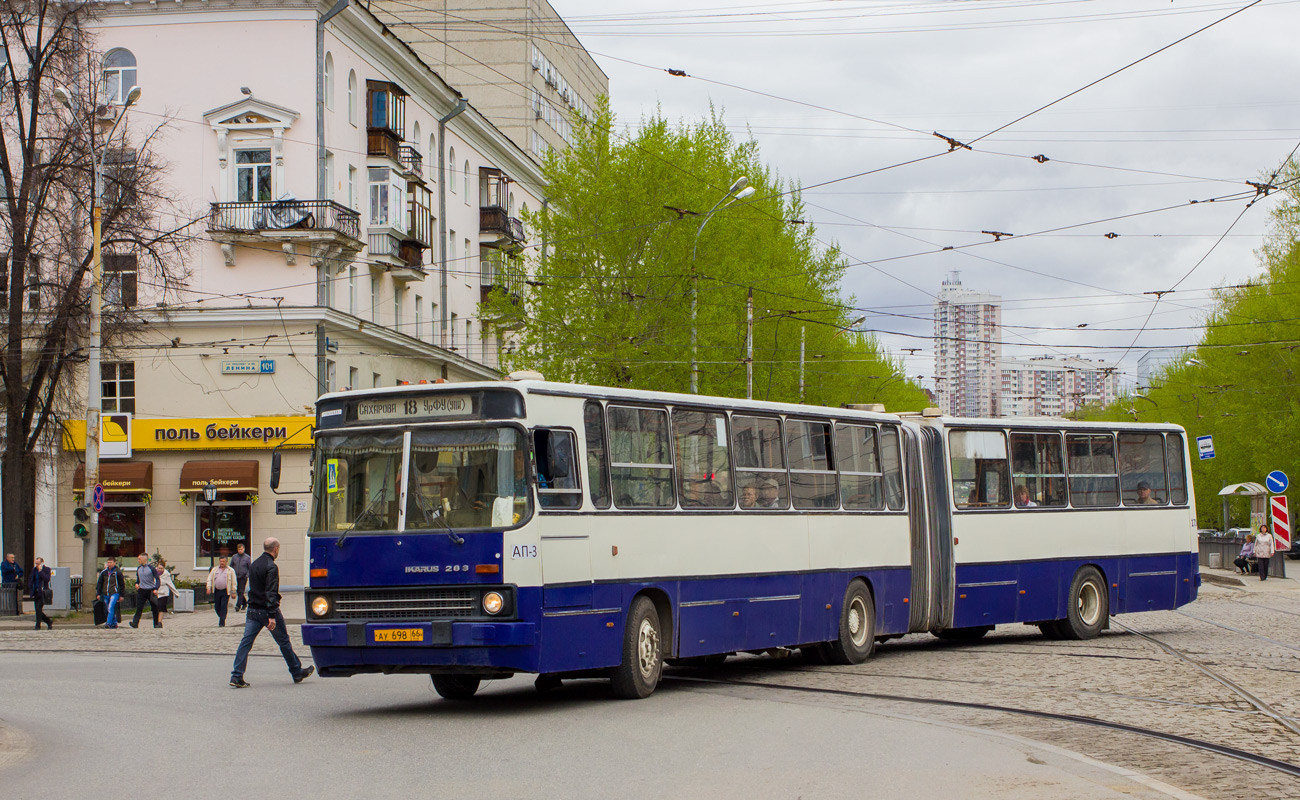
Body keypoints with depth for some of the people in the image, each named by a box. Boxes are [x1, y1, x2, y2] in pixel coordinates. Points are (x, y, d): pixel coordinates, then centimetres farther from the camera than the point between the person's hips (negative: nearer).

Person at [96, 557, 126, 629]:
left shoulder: (117, 572, -1)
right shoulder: (104, 572, 10)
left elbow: (122, 584, 4)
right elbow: (99, 583, 16)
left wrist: (121, 595, 3)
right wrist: (98, 594, 10)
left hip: (114, 593, -5)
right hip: (105, 594, 5)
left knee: (111, 607, -18)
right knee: (107, 609, 9)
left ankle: (108, 623, -22)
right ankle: (114, 623, 19)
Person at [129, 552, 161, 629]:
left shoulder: (151, 568, -8)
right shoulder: (139, 568, 9)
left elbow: (157, 579, -7)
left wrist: (156, 589, -17)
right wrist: (136, 583, 1)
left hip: (151, 590, -4)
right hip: (141, 590, 4)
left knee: (154, 608, 6)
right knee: (139, 608, -10)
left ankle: (157, 624, 16)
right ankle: (135, 623, -17)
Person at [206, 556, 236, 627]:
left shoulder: (230, 570, 5)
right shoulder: (214, 569, 12)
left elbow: (233, 582, 5)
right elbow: (209, 579, 9)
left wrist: (233, 592, 0)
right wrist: (208, 588, -5)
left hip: (225, 591, -3)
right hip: (216, 591, 3)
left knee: (224, 607, -10)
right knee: (217, 607, 7)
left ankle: (222, 623, -7)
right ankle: (221, 618, 31)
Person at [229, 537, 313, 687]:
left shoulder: (254, 565, 11)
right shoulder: (271, 567, -15)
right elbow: (271, 593, -22)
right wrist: (272, 616, -26)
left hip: (252, 611, 7)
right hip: (267, 610, -7)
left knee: (246, 642, 0)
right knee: (284, 641, 8)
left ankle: (236, 676, -10)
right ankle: (297, 673, 21)